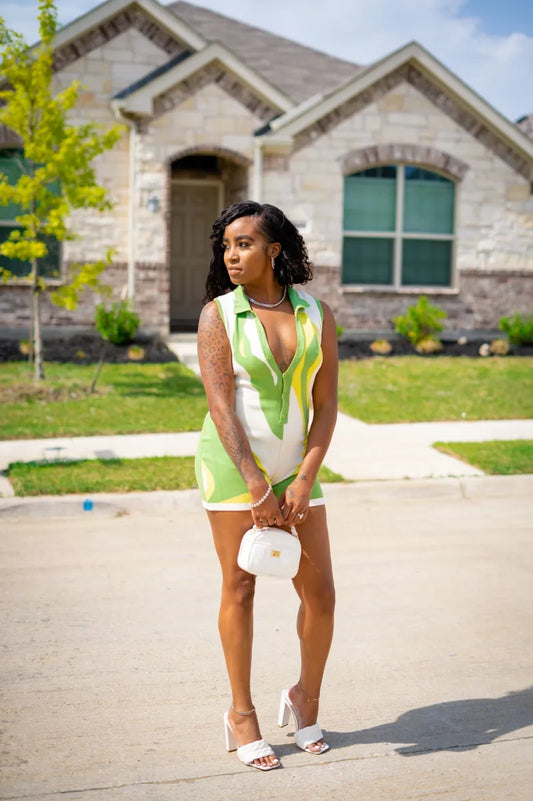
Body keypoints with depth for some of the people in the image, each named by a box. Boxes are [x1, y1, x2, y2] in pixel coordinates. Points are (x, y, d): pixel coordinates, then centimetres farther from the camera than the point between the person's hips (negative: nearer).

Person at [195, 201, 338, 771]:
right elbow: (221, 405, -13)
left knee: (319, 592, 2)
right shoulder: (218, 313, -4)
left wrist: (304, 481, -10)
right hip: (231, 465, -3)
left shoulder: (317, 315, 3)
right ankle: (241, 713, 16)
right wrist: (257, 489, -20)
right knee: (239, 589, 1)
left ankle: (306, 697, 26)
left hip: (295, 467, 3)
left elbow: (326, 406, 1)